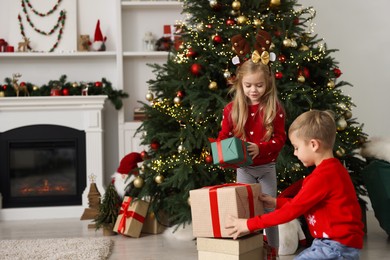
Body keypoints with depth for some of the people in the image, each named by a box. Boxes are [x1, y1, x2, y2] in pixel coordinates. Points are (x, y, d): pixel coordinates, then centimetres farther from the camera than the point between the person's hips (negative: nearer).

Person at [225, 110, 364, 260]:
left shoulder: (324, 175, -20)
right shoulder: (331, 169, 12)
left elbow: (292, 210, -18)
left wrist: (249, 224, -13)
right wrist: (277, 203, 12)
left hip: (339, 247, -10)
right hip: (333, 243, 10)